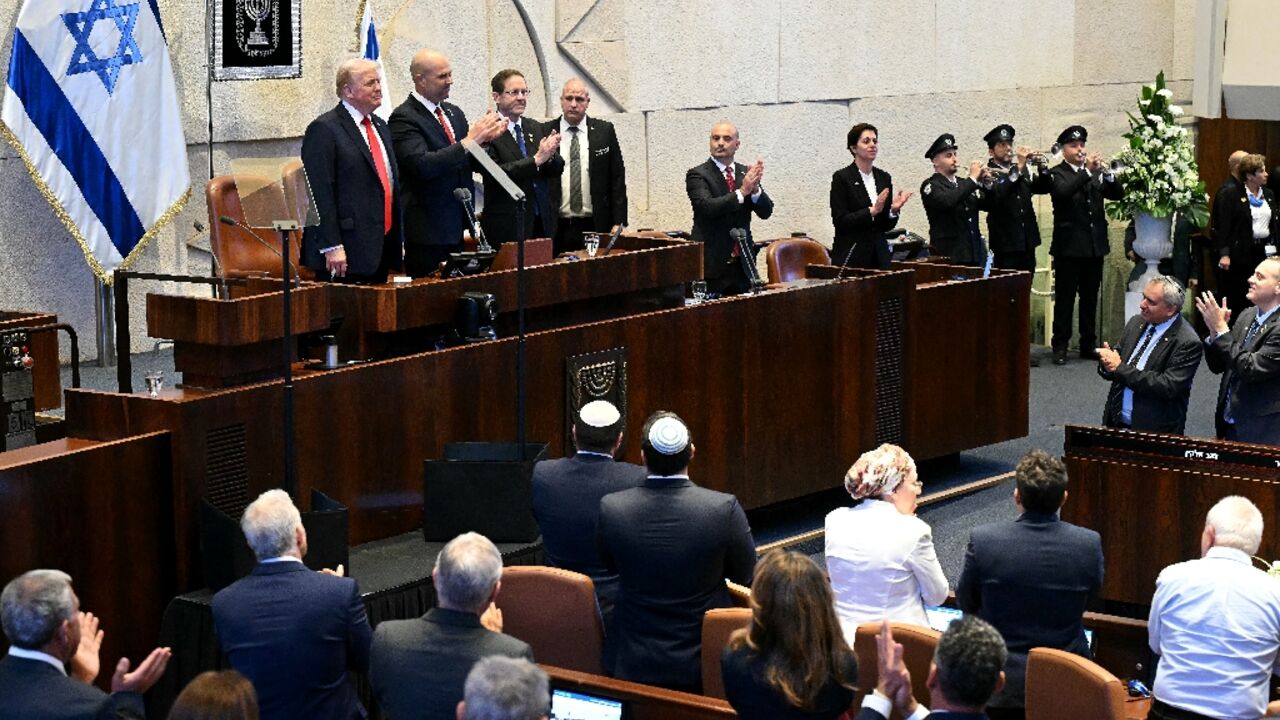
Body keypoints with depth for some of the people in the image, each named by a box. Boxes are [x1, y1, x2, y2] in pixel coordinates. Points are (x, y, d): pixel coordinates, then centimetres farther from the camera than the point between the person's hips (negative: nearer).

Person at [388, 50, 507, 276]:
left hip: (457, 227, 7)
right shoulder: (403, 119, -10)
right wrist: (470, 141, -23)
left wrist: (485, 138, -2)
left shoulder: (454, 113, 14)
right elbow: (423, 166, -24)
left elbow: (472, 163, 19)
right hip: (427, 231, -7)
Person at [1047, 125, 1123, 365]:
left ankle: (1088, 345, 17)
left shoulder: (1095, 174, 13)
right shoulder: (1057, 174, -2)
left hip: (1095, 245, 5)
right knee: (1064, 298, -2)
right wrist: (1088, 171, -29)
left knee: (1090, 298, 10)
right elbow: (1063, 192, -22)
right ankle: (1060, 347, 1)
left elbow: (1117, 194, 4)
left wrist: (1106, 173, -14)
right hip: (1069, 246, -5)